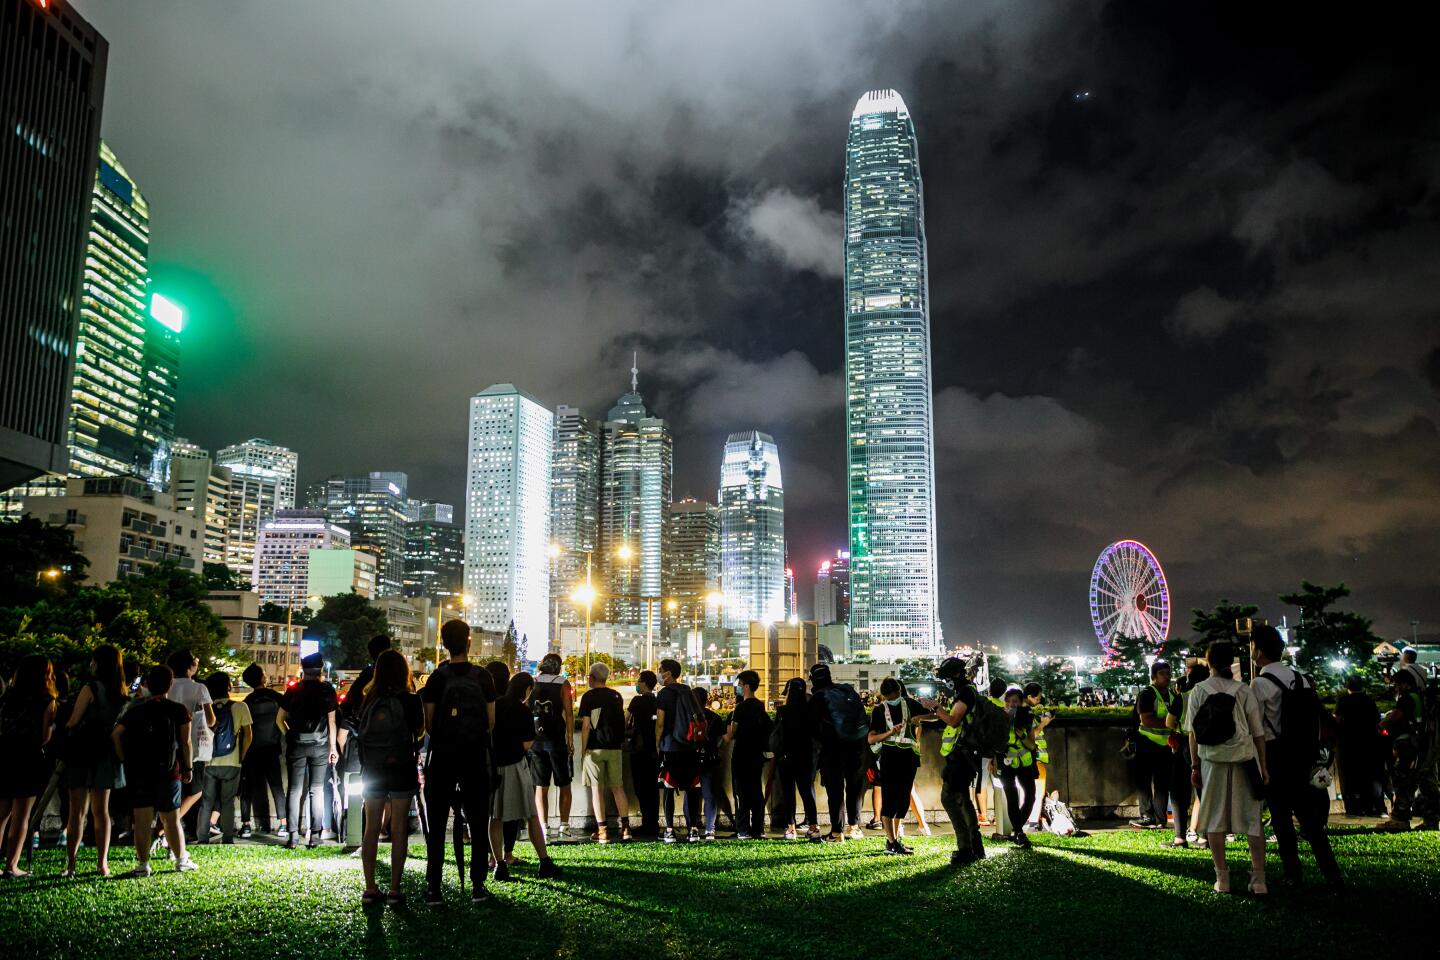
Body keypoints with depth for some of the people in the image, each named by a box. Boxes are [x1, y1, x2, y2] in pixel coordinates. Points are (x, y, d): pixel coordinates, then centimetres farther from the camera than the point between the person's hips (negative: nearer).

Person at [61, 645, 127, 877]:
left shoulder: (90, 689, -12)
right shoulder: (122, 693, 5)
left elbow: (73, 722, -8)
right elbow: (120, 724, 7)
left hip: (84, 752, -5)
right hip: (107, 753, 5)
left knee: (77, 811, 1)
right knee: (101, 810, 10)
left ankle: (70, 864, 0)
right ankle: (102, 863, 8)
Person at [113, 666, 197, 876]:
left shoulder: (135, 711, 6)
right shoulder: (178, 710, -2)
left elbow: (116, 735, -3)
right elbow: (186, 742, -3)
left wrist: (125, 762, 3)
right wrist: (188, 767, 5)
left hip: (138, 773, 1)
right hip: (168, 772, -1)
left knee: (142, 821, 4)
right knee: (171, 820, 8)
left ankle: (142, 864, 4)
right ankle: (182, 860, 18)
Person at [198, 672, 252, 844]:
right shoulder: (240, 707, -4)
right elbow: (247, 736, -2)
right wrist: (241, 757, 9)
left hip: (209, 763, 2)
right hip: (231, 763, -2)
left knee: (206, 802, 11)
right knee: (227, 802, 6)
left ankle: (203, 838, 12)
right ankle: (227, 839, 7)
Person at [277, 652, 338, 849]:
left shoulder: (293, 690, 2)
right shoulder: (327, 690, -2)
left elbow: (279, 719, 5)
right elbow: (331, 721, -2)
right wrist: (333, 747, 3)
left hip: (297, 745, 1)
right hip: (320, 746, -1)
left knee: (294, 790, 5)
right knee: (317, 791, 5)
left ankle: (293, 837, 2)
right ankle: (314, 836, 4)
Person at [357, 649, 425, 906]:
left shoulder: (368, 699, -1)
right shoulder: (409, 700, -9)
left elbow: (359, 731, 5)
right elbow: (419, 732, 1)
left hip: (372, 771, 3)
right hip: (401, 770, -3)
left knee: (371, 828, 10)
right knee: (399, 830, 3)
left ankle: (370, 888, 12)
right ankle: (394, 890, 3)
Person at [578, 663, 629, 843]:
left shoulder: (589, 696, -5)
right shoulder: (616, 696, 9)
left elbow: (586, 726, -8)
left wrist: (584, 750, -4)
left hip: (595, 747, -4)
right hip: (614, 747, 4)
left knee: (597, 789, 1)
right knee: (617, 787, 9)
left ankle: (602, 831, -1)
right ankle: (625, 827, 7)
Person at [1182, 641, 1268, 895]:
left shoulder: (1198, 691, -1)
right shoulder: (1243, 691, 0)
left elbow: (1193, 732, -2)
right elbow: (1258, 731, 0)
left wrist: (1195, 766, 4)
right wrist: (1262, 766, 7)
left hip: (1212, 761, 0)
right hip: (1244, 759, 0)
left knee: (1215, 818, 7)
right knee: (1252, 817, 6)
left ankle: (1222, 879, 9)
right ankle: (1258, 879, 5)